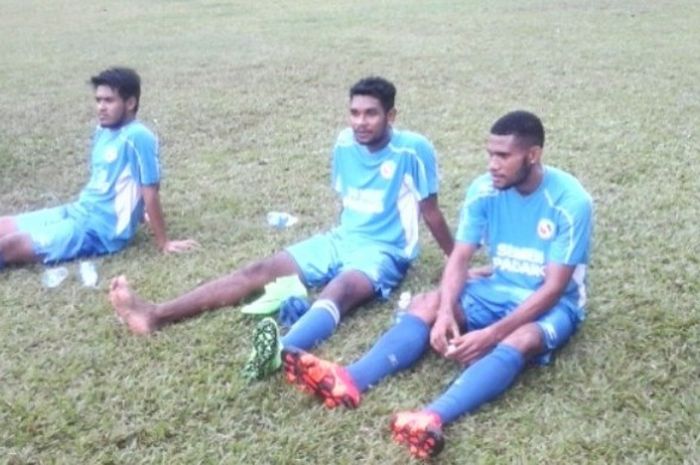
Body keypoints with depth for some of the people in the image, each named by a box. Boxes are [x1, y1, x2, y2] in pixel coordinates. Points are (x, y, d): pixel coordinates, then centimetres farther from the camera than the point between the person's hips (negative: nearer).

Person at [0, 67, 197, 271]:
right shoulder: (102, 132, 9)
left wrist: (163, 243, -11)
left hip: (101, 230, -9)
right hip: (77, 211, 9)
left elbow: (150, 194, -16)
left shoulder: (138, 137, -18)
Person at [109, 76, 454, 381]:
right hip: (339, 240, 6)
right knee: (260, 270, -12)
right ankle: (156, 315, -24)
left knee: (338, 291, -39)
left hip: (383, 253, -6)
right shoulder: (345, 143, 4)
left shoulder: (413, 150, -13)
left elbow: (430, 211, -4)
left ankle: (281, 350, -72)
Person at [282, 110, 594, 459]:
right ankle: (349, 381, -40)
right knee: (426, 305, -19)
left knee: (520, 339, -38)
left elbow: (553, 287, -24)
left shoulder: (570, 201, -22)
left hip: (551, 304, -5)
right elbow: (460, 257, -10)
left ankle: (434, 417, -60)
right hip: (498, 289, 5)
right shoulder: (484, 189, -8)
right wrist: (446, 312, -30)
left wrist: (490, 333, -34)